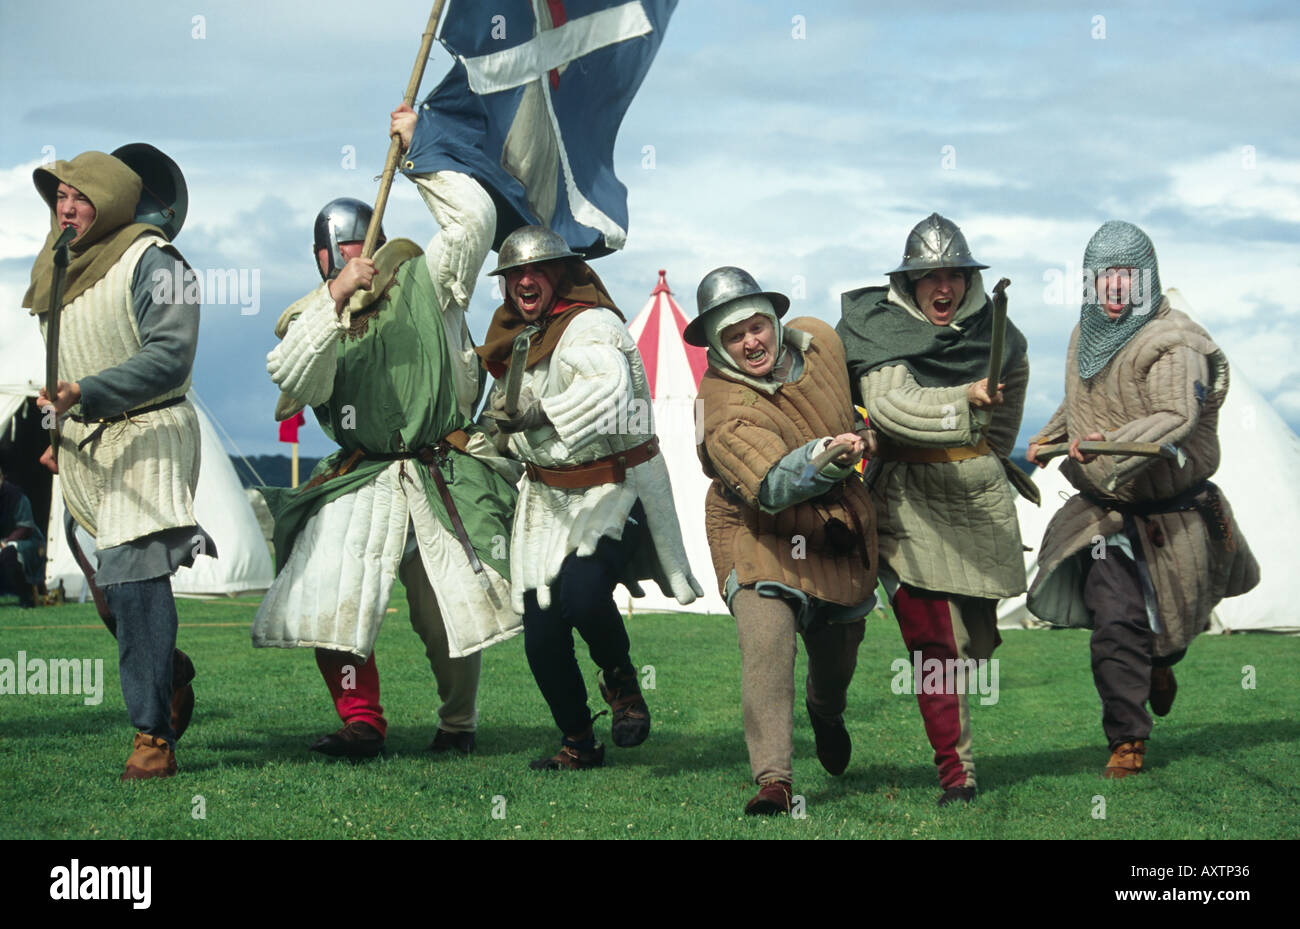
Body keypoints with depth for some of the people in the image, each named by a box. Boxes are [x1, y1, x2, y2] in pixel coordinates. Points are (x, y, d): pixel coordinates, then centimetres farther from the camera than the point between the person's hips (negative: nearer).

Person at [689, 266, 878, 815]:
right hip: (760, 537, -5)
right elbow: (771, 486, -44)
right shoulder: (724, 411, -29)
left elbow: (854, 393, 16)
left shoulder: (818, 341, -11)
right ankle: (773, 780, -25)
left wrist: (861, 434, 15)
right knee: (766, 640, -27)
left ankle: (826, 711, 55)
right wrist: (825, 457, -59)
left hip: (839, 532, 5)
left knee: (838, 648, 19)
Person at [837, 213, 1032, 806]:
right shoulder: (882, 330, -10)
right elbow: (890, 405, -28)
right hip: (910, 498, -4)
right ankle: (955, 772, -7)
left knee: (977, 639, 13)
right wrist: (964, 400, -42)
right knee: (933, 640, -12)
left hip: (979, 493, 5)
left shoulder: (994, 333, 4)